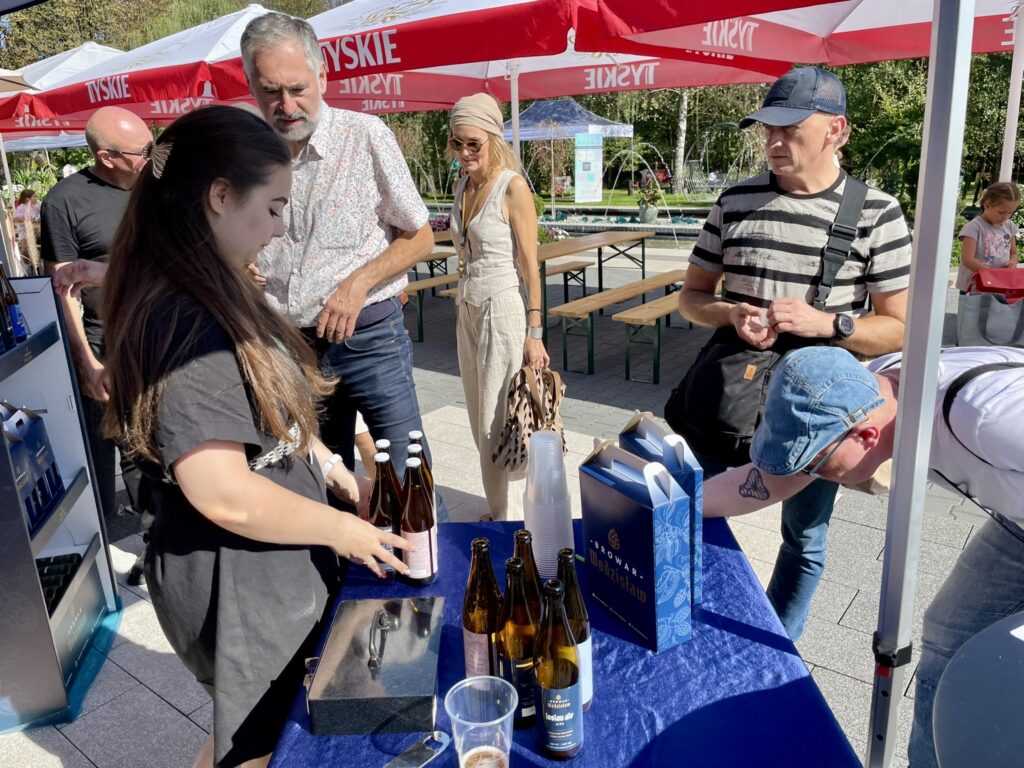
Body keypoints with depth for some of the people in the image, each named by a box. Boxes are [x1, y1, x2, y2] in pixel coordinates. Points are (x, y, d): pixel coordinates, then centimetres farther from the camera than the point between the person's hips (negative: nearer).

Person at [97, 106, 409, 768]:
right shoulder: (183, 321, -28)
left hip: (270, 568, 9)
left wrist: (335, 471, 9)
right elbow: (224, 494, -31)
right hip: (236, 587, -9)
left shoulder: (212, 294, 4)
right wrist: (340, 529, -17)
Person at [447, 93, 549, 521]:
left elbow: (530, 265, -13)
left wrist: (534, 333, -15)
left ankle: (509, 519, 14)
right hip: (468, 310, 8)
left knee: (497, 422, -1)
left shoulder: (513, 188, -12)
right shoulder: (463, 186, 9)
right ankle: (496, 510, 28)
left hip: (502, 311, -8)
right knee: (480, 420, 14)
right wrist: (463, 305, 18)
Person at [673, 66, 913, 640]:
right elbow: (692, 296, 8)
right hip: (731, 383, 3)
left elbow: (901, 329, -5)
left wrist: (828, 322, -23)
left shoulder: (876, 213, -7)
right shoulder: (736, 201, 1)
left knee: (805, 539, 14)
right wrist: (731, 314, -13)